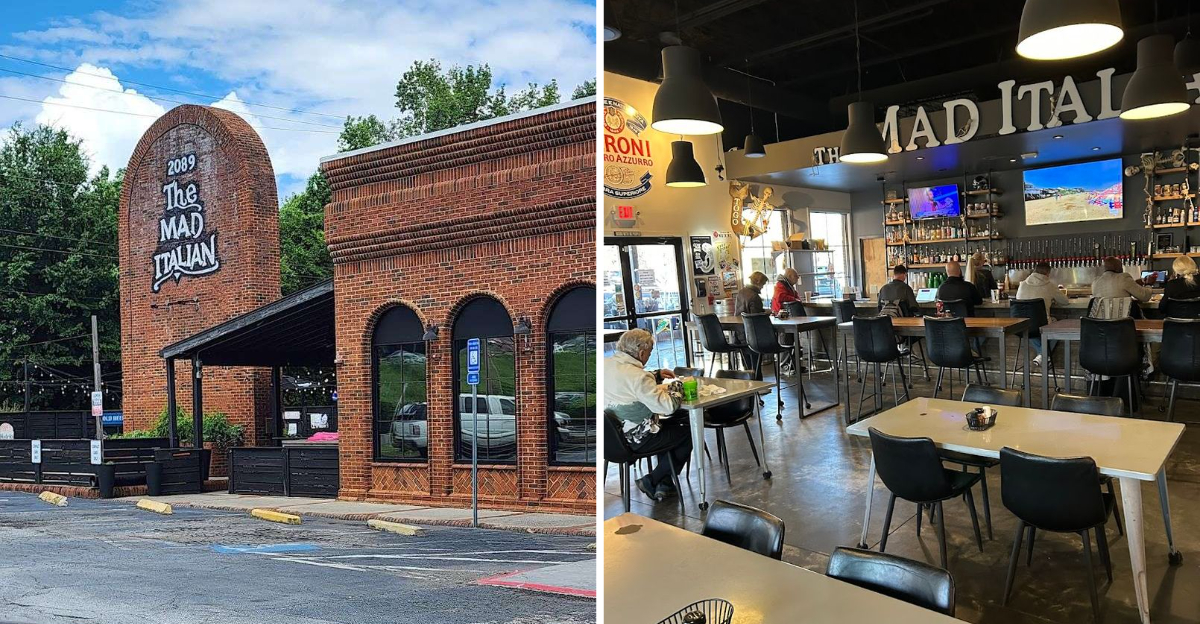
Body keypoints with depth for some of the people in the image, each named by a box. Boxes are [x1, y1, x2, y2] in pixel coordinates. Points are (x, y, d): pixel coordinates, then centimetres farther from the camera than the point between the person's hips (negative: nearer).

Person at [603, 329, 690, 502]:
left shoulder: (605, 364, -1)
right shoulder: (637, 376, -28)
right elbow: (668, 406, -28)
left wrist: (656, 376, 9)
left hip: (613, 435, 9)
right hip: (635, 440, -9)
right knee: (689, 432, 10)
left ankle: (664, 484, 27)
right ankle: (652, 481, 13)